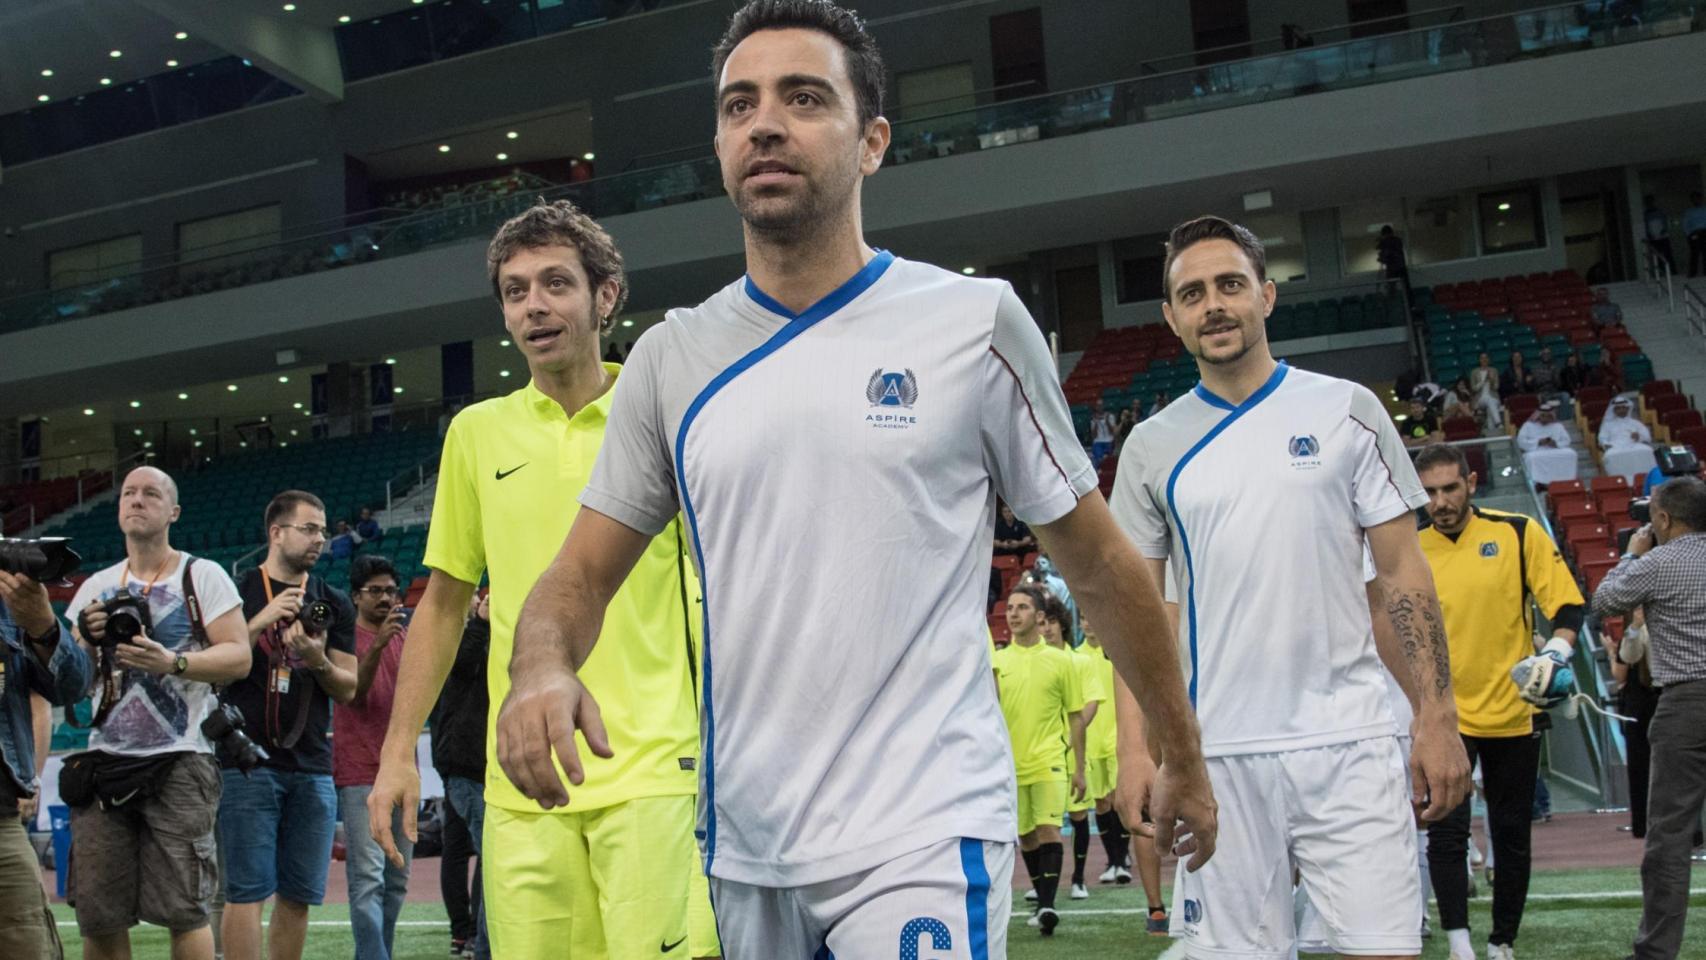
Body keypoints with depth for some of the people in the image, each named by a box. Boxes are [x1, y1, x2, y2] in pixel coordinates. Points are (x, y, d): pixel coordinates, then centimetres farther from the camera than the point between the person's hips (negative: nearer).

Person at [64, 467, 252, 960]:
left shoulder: (202, 577, 3)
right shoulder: (96, 587, 17)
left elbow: (238, 656, -5)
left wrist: (173, 663, -21)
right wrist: (84, 639, -4)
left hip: (180, 762, -4)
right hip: (105, 762, 4)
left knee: (183, 910, -7)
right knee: (97, 915, 3)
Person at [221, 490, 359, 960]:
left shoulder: (333, 604, 14)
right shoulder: (237, 594, 4)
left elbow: (348, 690, 12)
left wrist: (318, 660, -9)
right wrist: (261, 621, -13)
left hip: (313, 769, 4)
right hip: (249, 762, -4)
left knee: (298, 895, 7)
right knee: (248, 891, -7)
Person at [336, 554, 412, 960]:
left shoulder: (405, 638, 15)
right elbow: (352, 694, -12)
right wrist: (376, 645, -24)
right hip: (360, 774, -6)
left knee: (397, 880, 9)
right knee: (368, 878, -12)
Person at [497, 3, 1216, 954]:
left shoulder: (975, 321, -5)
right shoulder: (671, 358, 5)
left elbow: (1100, 563, 3)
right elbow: (583, 572, 6)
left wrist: (1184, 758, 9)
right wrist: (542, 668, -16)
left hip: (921, 839, -4)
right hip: (744, 848, 4)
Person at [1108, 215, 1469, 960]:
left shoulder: (1345, 411, 5)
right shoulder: (1153, 446, 7)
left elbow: (1401, 571, 5)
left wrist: (1437, 715, -2)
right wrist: (1133, 746, -1)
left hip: (1348, 741, -1)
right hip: (1217, 756, 1)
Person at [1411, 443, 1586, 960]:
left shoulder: (1519, 533, -4)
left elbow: (1567, 605, -3)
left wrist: (1554, 654, -21)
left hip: (1512, 713, 0)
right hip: (1442, 716, 0)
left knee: (1511, 837, 9)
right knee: (1447, 834, -12)